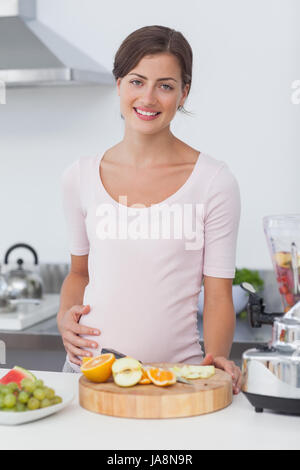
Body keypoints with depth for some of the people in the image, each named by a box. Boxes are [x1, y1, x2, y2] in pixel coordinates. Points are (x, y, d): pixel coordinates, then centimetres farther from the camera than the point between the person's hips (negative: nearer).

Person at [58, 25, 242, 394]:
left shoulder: (214, 181, -2)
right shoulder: (80, 177, 5)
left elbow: (218, 295, 0)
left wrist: (215, 359, -16)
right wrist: (65, 315, 0)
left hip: (176, 372, -1)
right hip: (90, 369, 2)